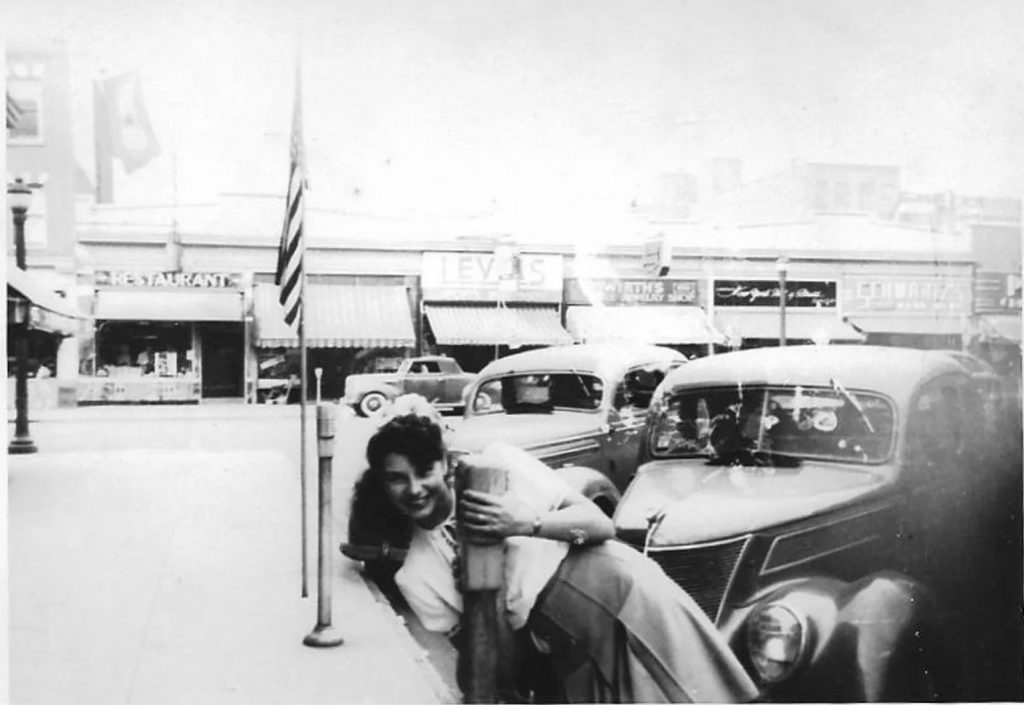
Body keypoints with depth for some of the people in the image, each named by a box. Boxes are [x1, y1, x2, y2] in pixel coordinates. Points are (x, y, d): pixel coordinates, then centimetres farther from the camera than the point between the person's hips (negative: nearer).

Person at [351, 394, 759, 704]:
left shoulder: (496, 463, -2)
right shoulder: (415, 577, 2)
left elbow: (602, 525, -4)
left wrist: (525, 524, -19)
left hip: (614, 583, -1)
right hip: (563, 641, 1)